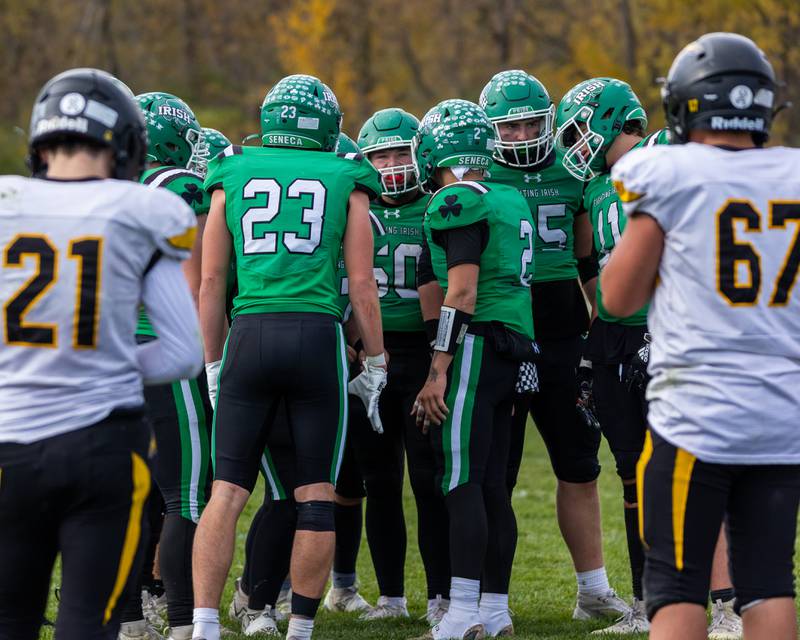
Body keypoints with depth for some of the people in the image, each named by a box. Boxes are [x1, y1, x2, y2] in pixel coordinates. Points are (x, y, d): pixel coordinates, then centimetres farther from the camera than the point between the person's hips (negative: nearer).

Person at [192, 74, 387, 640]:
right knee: (316, 494, 6)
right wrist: (375, 365, 12)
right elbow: (362, 284, 4)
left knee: (227, 491, 1)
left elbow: (212, 281, 10)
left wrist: (214, 364, 17)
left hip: (249, 337, 1)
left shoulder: (232, 176, 11)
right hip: (318, 336, -1)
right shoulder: (346, 182, 7)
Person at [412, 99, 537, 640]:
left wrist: (438, 371, -15)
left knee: (462, 483, -10)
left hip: (477, 346, -9)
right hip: (516, 351, 9)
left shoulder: (458, 203, -10)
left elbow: (462, 293, -16)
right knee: (492, 485, 11)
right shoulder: (512, 200, 18)